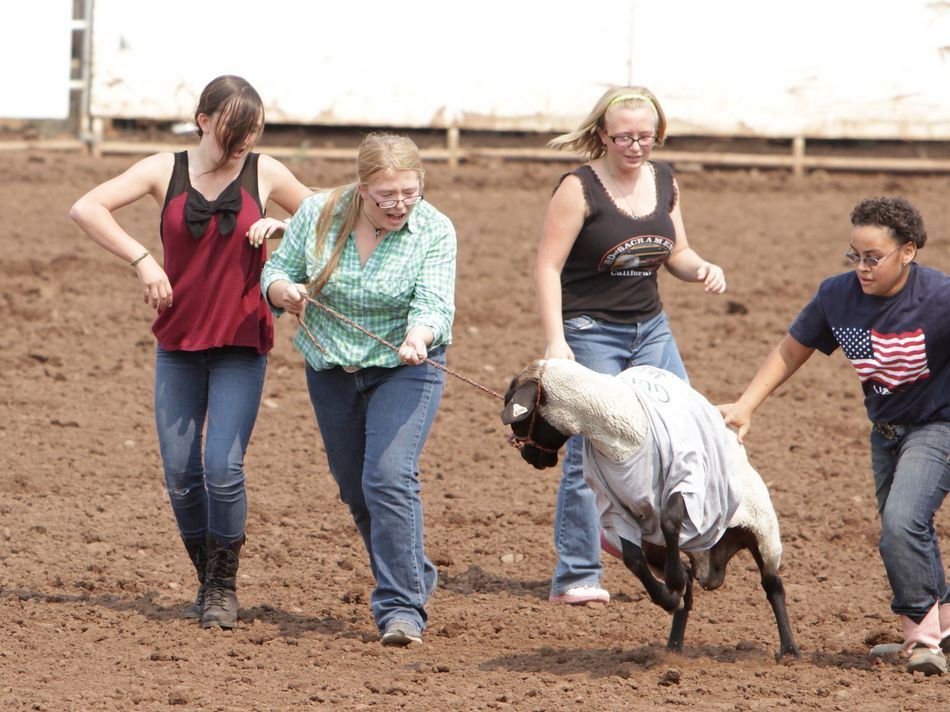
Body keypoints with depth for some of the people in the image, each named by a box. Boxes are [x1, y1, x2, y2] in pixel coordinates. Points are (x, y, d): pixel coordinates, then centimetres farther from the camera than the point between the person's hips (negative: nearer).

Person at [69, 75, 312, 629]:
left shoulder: (264, 173, 0)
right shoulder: (166, 171, -1)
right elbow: (87, 208, -9)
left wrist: (282, 226, -7)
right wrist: (142, 259, -18)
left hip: (241, 345, -2)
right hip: (178, 344, 2)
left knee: (223, 470, -13)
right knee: (181, 475, 0)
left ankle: (224, 589, 4)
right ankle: (206, 581, 20)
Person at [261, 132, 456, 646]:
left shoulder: (434, 230, -15)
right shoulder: (318, 214, -9)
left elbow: (434, 305, -24)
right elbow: (277, 271, 0)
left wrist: (418, 339, -45)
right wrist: (284, 290, -23)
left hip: (404, 369, -4)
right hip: (331, 369, 4)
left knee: (389, 478, -20)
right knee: (355, 488, 12)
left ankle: (400, 605, -17)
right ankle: (414, 575, 35)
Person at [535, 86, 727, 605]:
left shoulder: (664, 182, 5)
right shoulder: (579, 189, -13)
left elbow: (674, 253, 16)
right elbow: (548, 266, -14)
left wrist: (703, 269, -7)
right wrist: (554, 341, -22)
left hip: (650, 328, 6)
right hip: (590, 333, -6)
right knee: (589, 456, -5)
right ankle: (575, 577, 2)